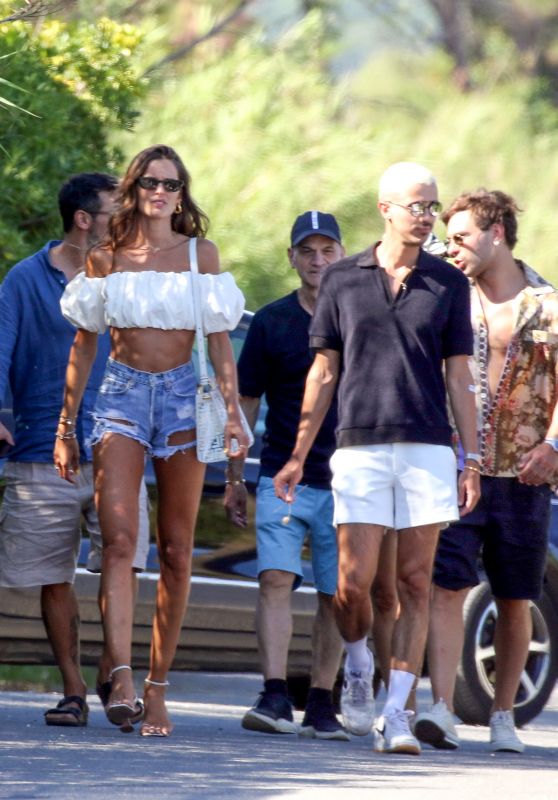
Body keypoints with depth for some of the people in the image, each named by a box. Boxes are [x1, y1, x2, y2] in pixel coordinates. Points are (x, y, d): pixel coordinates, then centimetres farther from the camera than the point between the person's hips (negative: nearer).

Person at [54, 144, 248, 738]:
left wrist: (232, 409, -6)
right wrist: (65, 427, 10)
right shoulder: (105, 258, 8)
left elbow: (218, 337, 6)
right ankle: (122, 679, -27)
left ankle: (157, 687, 8)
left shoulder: (200, 254, 8)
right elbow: (84, 343, 12)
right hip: (122, 393, -1)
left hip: (183, 395, 1)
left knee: (175, 551, 1)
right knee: (118, 538, -17)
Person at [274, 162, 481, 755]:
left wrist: (471, 462, 2)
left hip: (428, 449, 0)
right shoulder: (342, 279, 7)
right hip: (360, 447, 0)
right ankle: (357, 663, 25)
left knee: (415, 584, -3)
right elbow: (323, 374, 11)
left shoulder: (448, 284, 8)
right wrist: (298, 456, 8)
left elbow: (458, 378, 9)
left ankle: (396, 713, -1)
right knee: (353, 582, -6)